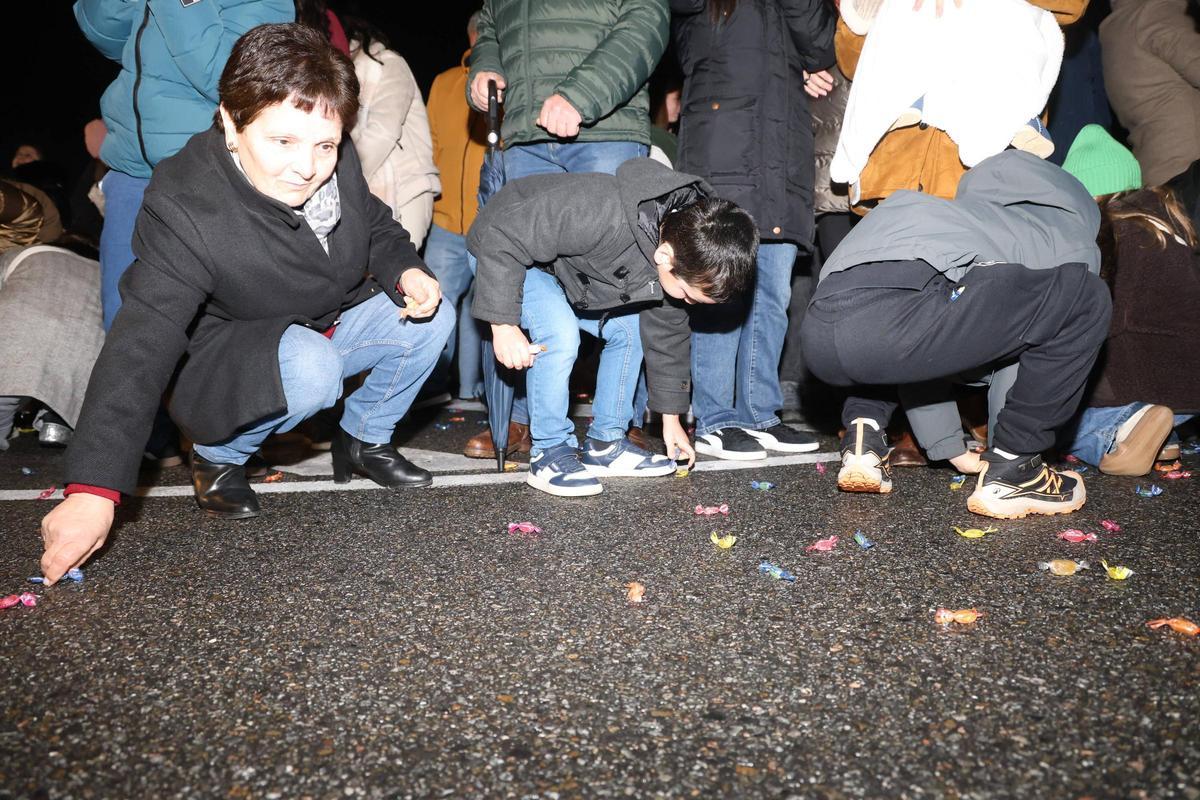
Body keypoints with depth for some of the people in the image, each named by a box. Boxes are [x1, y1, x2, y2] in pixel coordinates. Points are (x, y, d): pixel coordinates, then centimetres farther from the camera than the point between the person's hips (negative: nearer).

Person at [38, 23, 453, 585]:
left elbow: (377, 230, 7)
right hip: (228, 361, -5)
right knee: (310, 367, -37)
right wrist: (93, 490, -40)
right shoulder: (185, 208, -30)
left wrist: (405, 271, -18)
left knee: (429, 317, -14)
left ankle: (364, 441, 8)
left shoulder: (338, 163, -14)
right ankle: (218, 455, -6)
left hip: (331, 329, 6)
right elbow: (140, 348, -34)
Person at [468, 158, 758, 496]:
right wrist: (503, 324, -34)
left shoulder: (684, 241, -15)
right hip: (506, 252, -7)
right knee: (560, 334, -28)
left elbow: (667, 330, -1)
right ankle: (550, 452, -12)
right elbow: (502, 235, -35)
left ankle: (605, 444, 10)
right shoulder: (598, 214, -43)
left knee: (629, 329, 0)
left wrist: (671, 415, 5)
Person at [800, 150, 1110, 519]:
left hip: (816, 335, 7)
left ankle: (863, 442, 19)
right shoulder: (1071, 240, 27)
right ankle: (1008, 472, 14)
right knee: (1086, 298, 12)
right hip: (889, 321, -7)